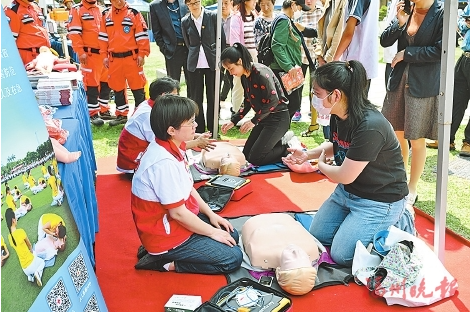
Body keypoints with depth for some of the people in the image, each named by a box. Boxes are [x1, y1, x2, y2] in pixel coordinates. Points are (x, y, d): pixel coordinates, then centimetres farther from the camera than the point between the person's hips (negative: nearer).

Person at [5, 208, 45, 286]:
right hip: (31, 262, -7)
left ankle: (30, 276, 10)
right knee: (42, 262, 30)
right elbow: (30, 246, -4)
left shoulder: (9, 237, -3)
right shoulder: (20, 231, -21)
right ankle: (38, 272, 0)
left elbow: (19, 248, 9)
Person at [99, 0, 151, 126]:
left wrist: (142, 54, -10)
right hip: (114, 58, 4)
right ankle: (121, 114, 24)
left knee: (137, 87, -1)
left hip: (132, 57, -4)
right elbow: (103, 37, 12)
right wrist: (104, 56, 7)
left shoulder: (133, 13, -4)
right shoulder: (105, 15, 8)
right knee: (117, 88, 12)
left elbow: (142, 35, -6)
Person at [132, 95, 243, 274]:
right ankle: (165, 262, -3)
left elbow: (187, 187, 11)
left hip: (177, 220, 9)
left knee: (232, 235, 16)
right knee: (233, 259, -7)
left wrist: (211, 214, 8)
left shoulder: (171, 147, -2)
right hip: (166, 234, -9)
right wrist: (213, 232, -12)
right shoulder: (164, 163, -31)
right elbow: (177, 213, -25)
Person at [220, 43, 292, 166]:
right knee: (246, 154, 11)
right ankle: (280, 142, 17)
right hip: (264, 118, 9)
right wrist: (233, 121, 3)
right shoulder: (244, 76, 5)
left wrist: (254, 121, -19)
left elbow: (273, 100, -24)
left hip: (278, 118, -9)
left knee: (255, 158, -11)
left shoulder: (261, 72, -22)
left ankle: (288, 149, 4)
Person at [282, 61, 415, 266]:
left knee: (341, 255, -9)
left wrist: (321, 165, -5)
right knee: (317, 236, 11)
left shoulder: (370, 127, -32)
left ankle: (398, 224, 8)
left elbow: (345, 176, -25)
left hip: (379, 200, -9)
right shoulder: (338, 116, -5)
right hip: (347, 191, 9)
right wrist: (307, 154, 1)